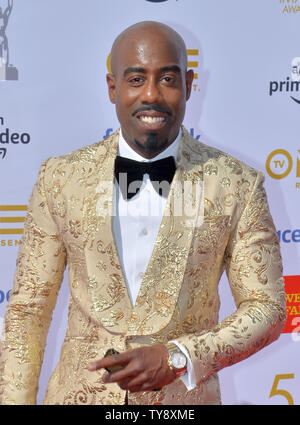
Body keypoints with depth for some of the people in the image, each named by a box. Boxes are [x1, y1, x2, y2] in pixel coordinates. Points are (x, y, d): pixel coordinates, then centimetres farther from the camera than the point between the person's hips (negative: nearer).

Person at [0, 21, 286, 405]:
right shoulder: (60, 179, -3)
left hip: (184, 399, -1)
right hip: (78, 394, 1)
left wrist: (175, 358, -17)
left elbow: (267, 308, -5)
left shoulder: (238, 185, -7)